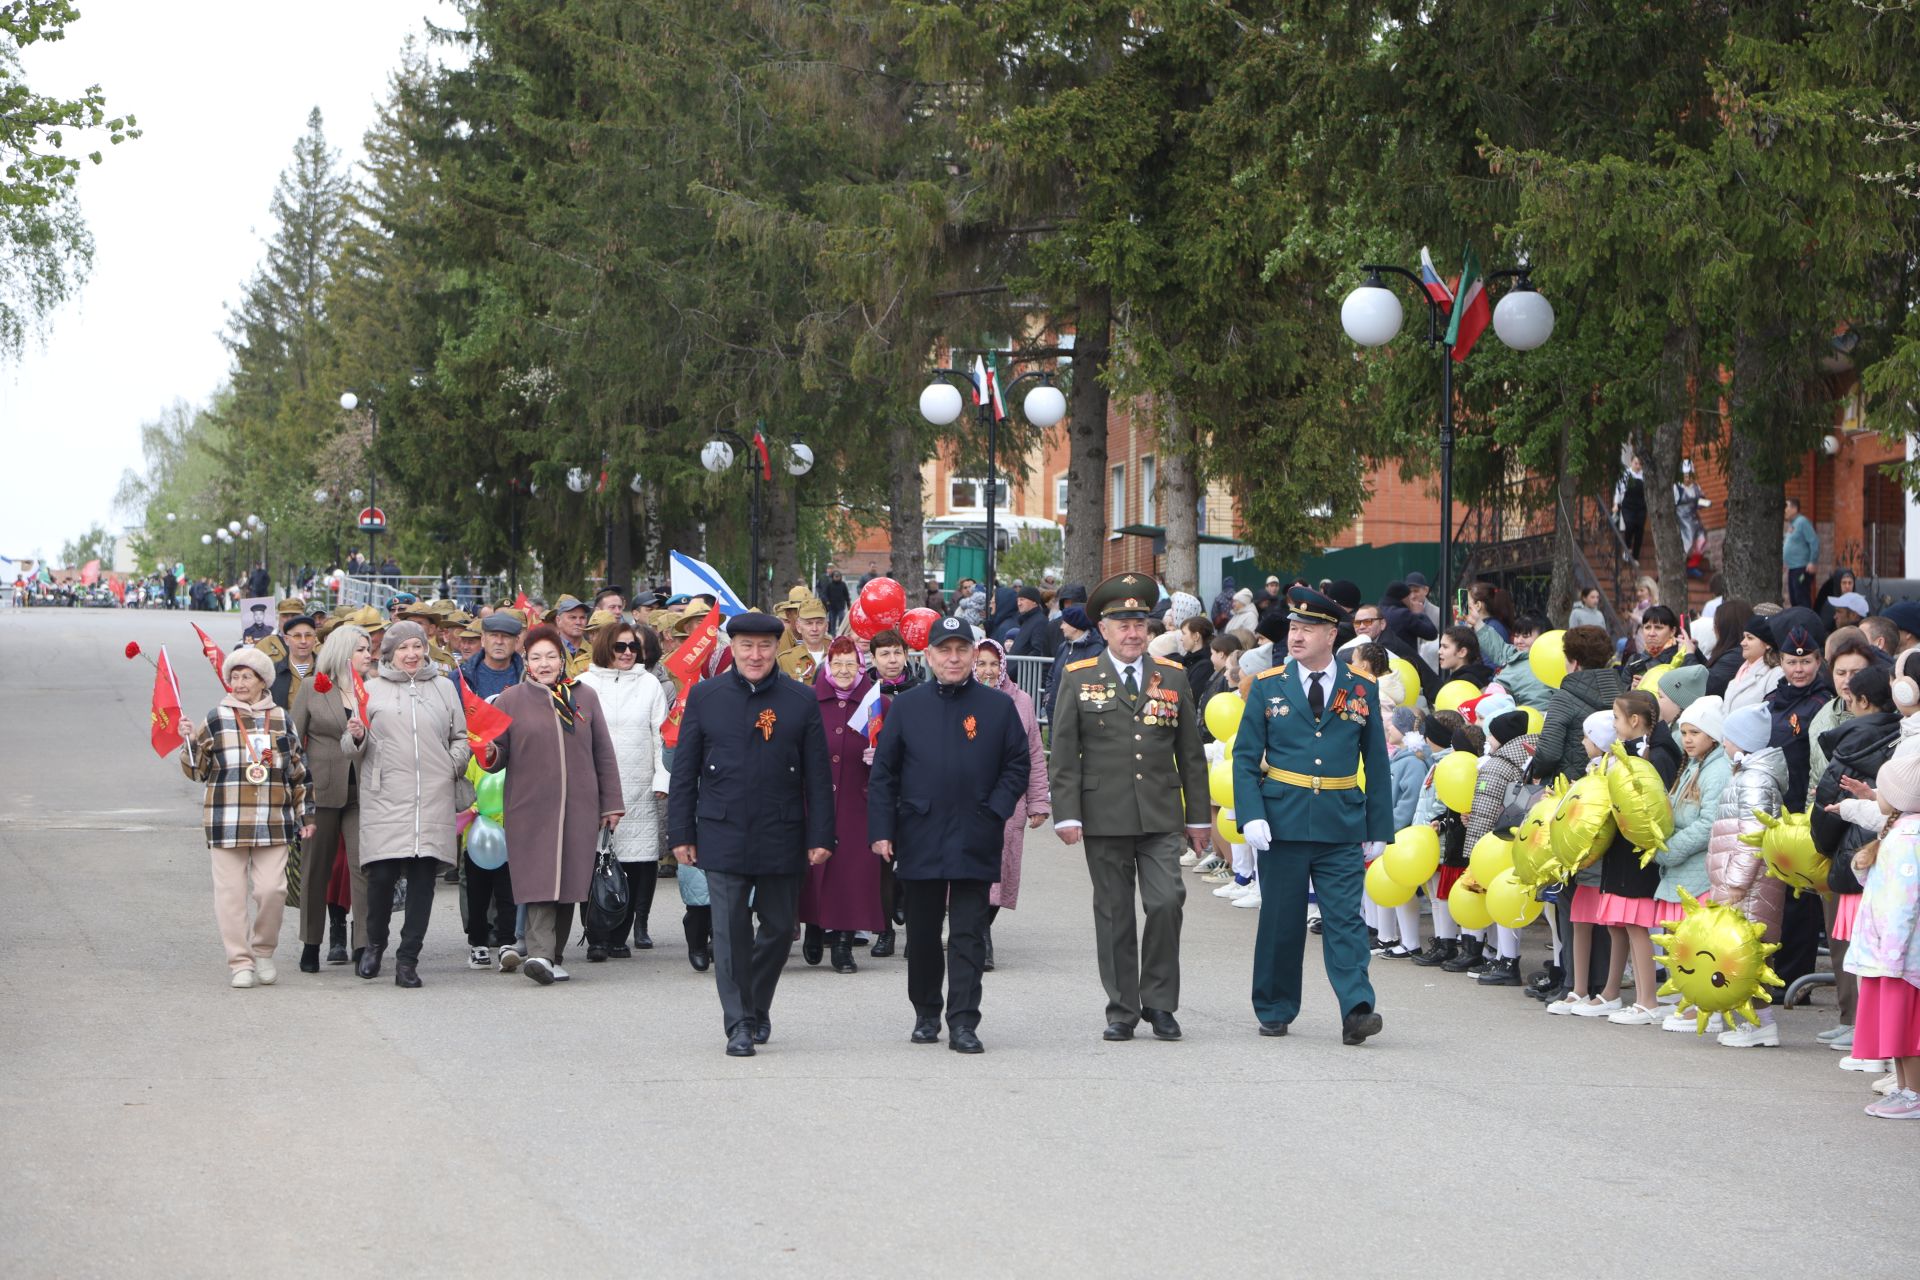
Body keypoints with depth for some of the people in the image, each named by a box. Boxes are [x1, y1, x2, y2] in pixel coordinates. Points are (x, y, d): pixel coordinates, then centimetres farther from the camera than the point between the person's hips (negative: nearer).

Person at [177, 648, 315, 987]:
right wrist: (189, 741, -12)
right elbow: (196, 770, 5)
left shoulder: (281, 720, 10)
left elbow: (299, 771, 16)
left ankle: (263, 951, 15)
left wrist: (305, 815, 15)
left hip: (273, 822, 1)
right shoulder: (216, 719, 4)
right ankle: (239, 963, 5)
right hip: (227, 820, -1)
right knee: (231, 892, -2)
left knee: (272, 889, -7)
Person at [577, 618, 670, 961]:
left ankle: (618, 936, 7)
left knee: (638, 863, -2)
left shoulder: (650, 684, 11)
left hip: (639, 790, 1)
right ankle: (597, 937, -4)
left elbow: (662, 736, 10)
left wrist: (662, 779, 0)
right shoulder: (585, 685, 7)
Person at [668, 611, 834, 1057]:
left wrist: (821, 836, -1)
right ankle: (739, 1024, 1)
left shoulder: (801, 701, 3)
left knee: (779, 928, 9)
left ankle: (756, 1005, 32)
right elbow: (684, 770, 6)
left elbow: (818, 775, 4)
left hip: (782, 837, 1)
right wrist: (681, 833, 2)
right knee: (730, 930, -5)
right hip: (723, 835, -1)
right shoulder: (705, 696, 3)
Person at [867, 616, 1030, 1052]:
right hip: (919, 840, 1)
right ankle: (926, 1014, 24)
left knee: (969, 935, -4)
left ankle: (963, 1024, -5)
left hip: (975, 842, -1)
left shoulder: (998, 706, 4)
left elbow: (1017, 766, 8)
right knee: (922, 933, 10)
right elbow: (883, 773, 6)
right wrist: (881, 830, -2)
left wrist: (996, 811, -6)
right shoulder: (906, 706, 6)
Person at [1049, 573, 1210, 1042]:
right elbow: (1064, 755, 2)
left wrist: (1198, 816, 9)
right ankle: (1122, 1009, 13)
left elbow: (1191, 752, 11)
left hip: (1161, 816, 1)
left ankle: (1159, 1002, 3)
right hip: (1104, 818, -1)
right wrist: (1066, 814, -6)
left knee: (1166, 902, -11)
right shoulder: (1078, 678, 4)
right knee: (1113, 913, 4)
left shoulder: (1173, 677, 9)